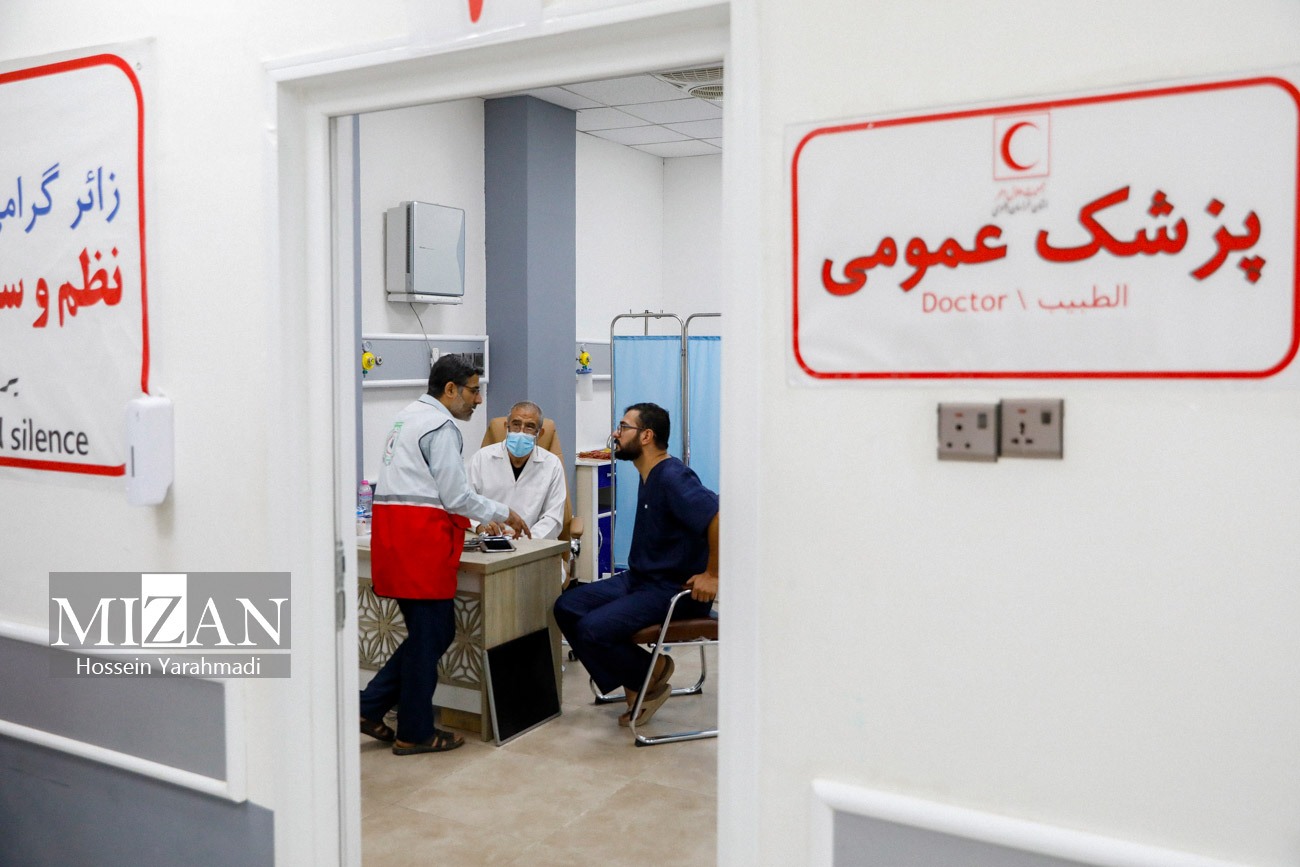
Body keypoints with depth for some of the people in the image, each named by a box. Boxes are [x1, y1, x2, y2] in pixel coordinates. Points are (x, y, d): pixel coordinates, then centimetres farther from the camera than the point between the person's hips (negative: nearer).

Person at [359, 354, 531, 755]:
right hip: (420, 537, -10)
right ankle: (415, 733, 12)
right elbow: (456, 494, -11)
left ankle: (370, 707, 17)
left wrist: (466, 519, 26)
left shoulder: (408, 417, 21)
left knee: (433, 631, 16)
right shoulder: (440, 426, -10)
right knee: (431, 635, 1)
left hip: (392, 527, 10)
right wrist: (504, 514, 1)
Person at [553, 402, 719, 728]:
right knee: (567, 607, -2)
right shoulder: (649, 476, 13)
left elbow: (719, 516, -32)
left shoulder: (673, 478, -19)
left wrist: (712, 575, -26)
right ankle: (637, 681, 5)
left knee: (592, 628, -23)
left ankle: (652, 674, 4)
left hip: (676, 591, -10)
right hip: (639, 579, 10)